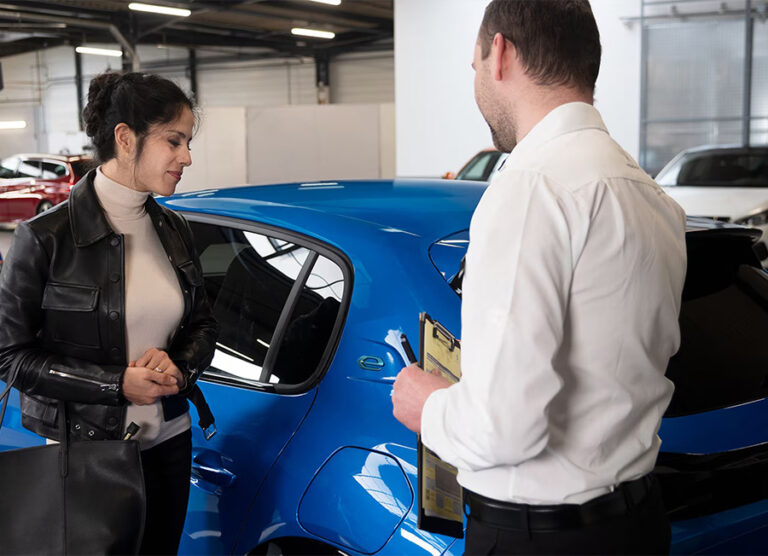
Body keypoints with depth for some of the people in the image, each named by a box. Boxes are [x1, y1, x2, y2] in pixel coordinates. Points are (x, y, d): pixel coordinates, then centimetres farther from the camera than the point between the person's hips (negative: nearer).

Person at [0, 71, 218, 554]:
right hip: (83, 455, -5)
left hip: (168, 443, 5)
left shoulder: (173, 230, 3)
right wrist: (116, 384, -18)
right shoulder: (45, 238, -13)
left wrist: (178, 366, -10)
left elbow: (203, 324, 12)